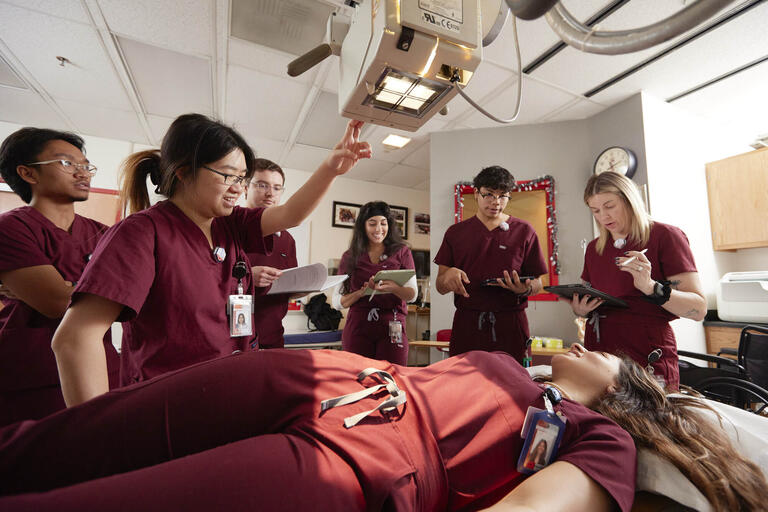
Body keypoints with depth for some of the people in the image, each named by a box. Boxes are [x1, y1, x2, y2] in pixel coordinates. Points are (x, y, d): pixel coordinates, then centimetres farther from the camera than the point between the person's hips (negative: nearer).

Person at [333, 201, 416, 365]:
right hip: (357, 328, 1)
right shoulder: (350, 257, 9)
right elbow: (337, 302, 5)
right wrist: (364, 291, -12)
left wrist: (393, 288, -19)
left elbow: (412, 295, 1)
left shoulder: (401, 252, 7)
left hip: (392, 328, 0)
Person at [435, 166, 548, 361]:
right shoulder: (456, 232, 11)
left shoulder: (523, 231, 10)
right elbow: (440, 287, 8)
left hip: (510, 325, 0)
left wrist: (525, 289, -12)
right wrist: (448, 276, -14)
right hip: (467, 323, 1)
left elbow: (537, 283, 10)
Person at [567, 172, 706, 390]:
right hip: (598, 352, 5)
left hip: (648, 357, -4)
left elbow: (699, 309, -10)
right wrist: (581, 309, -4)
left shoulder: (665, 235, -4)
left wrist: (650, 287, -26)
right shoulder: (594, 248, 11)